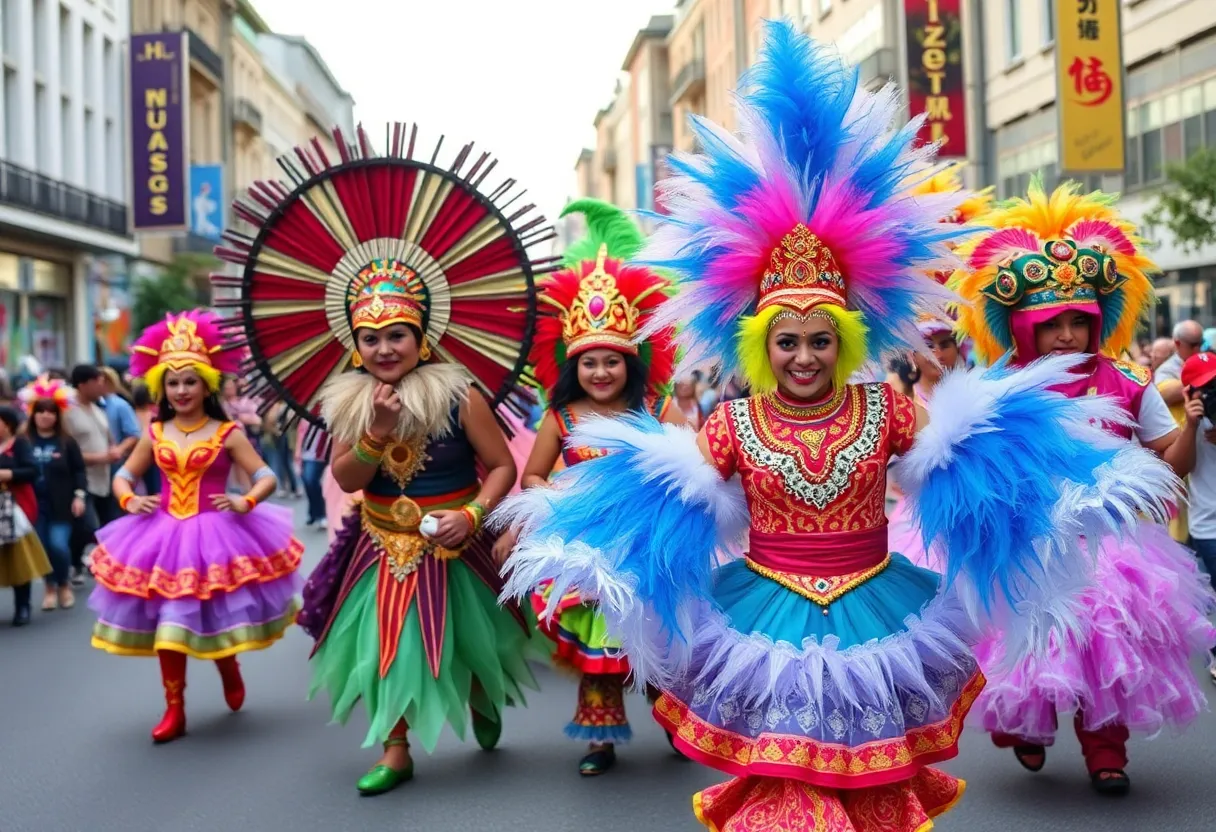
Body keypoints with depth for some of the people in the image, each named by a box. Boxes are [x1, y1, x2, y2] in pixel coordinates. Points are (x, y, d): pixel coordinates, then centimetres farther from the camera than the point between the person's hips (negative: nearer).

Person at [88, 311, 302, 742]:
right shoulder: (155, 434, 6)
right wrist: (129, 500, -8)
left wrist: (246, 502, -24)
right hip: (165, 533, 3)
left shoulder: (227, 433, -4)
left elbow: (266, 477, -6)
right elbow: (123, 476, 13)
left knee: (214, 620, 5)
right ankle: (174, 710, 14)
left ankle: (230, 671, 39)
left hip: (215, 533, -3)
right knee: (168, 625, 3)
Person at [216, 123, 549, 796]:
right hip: (383, 549, 3)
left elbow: (501, 466, -12)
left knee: (467, 644, 13)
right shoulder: (347, 398, -4)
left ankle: (483, 699, 48)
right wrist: (377, 432, -22)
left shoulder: (459, 393, -16)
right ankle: (396, 751, 23)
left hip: (451, 549, -2)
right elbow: (345, 479, -7)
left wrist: (470, 515, -25)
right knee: (387, 643, 7)